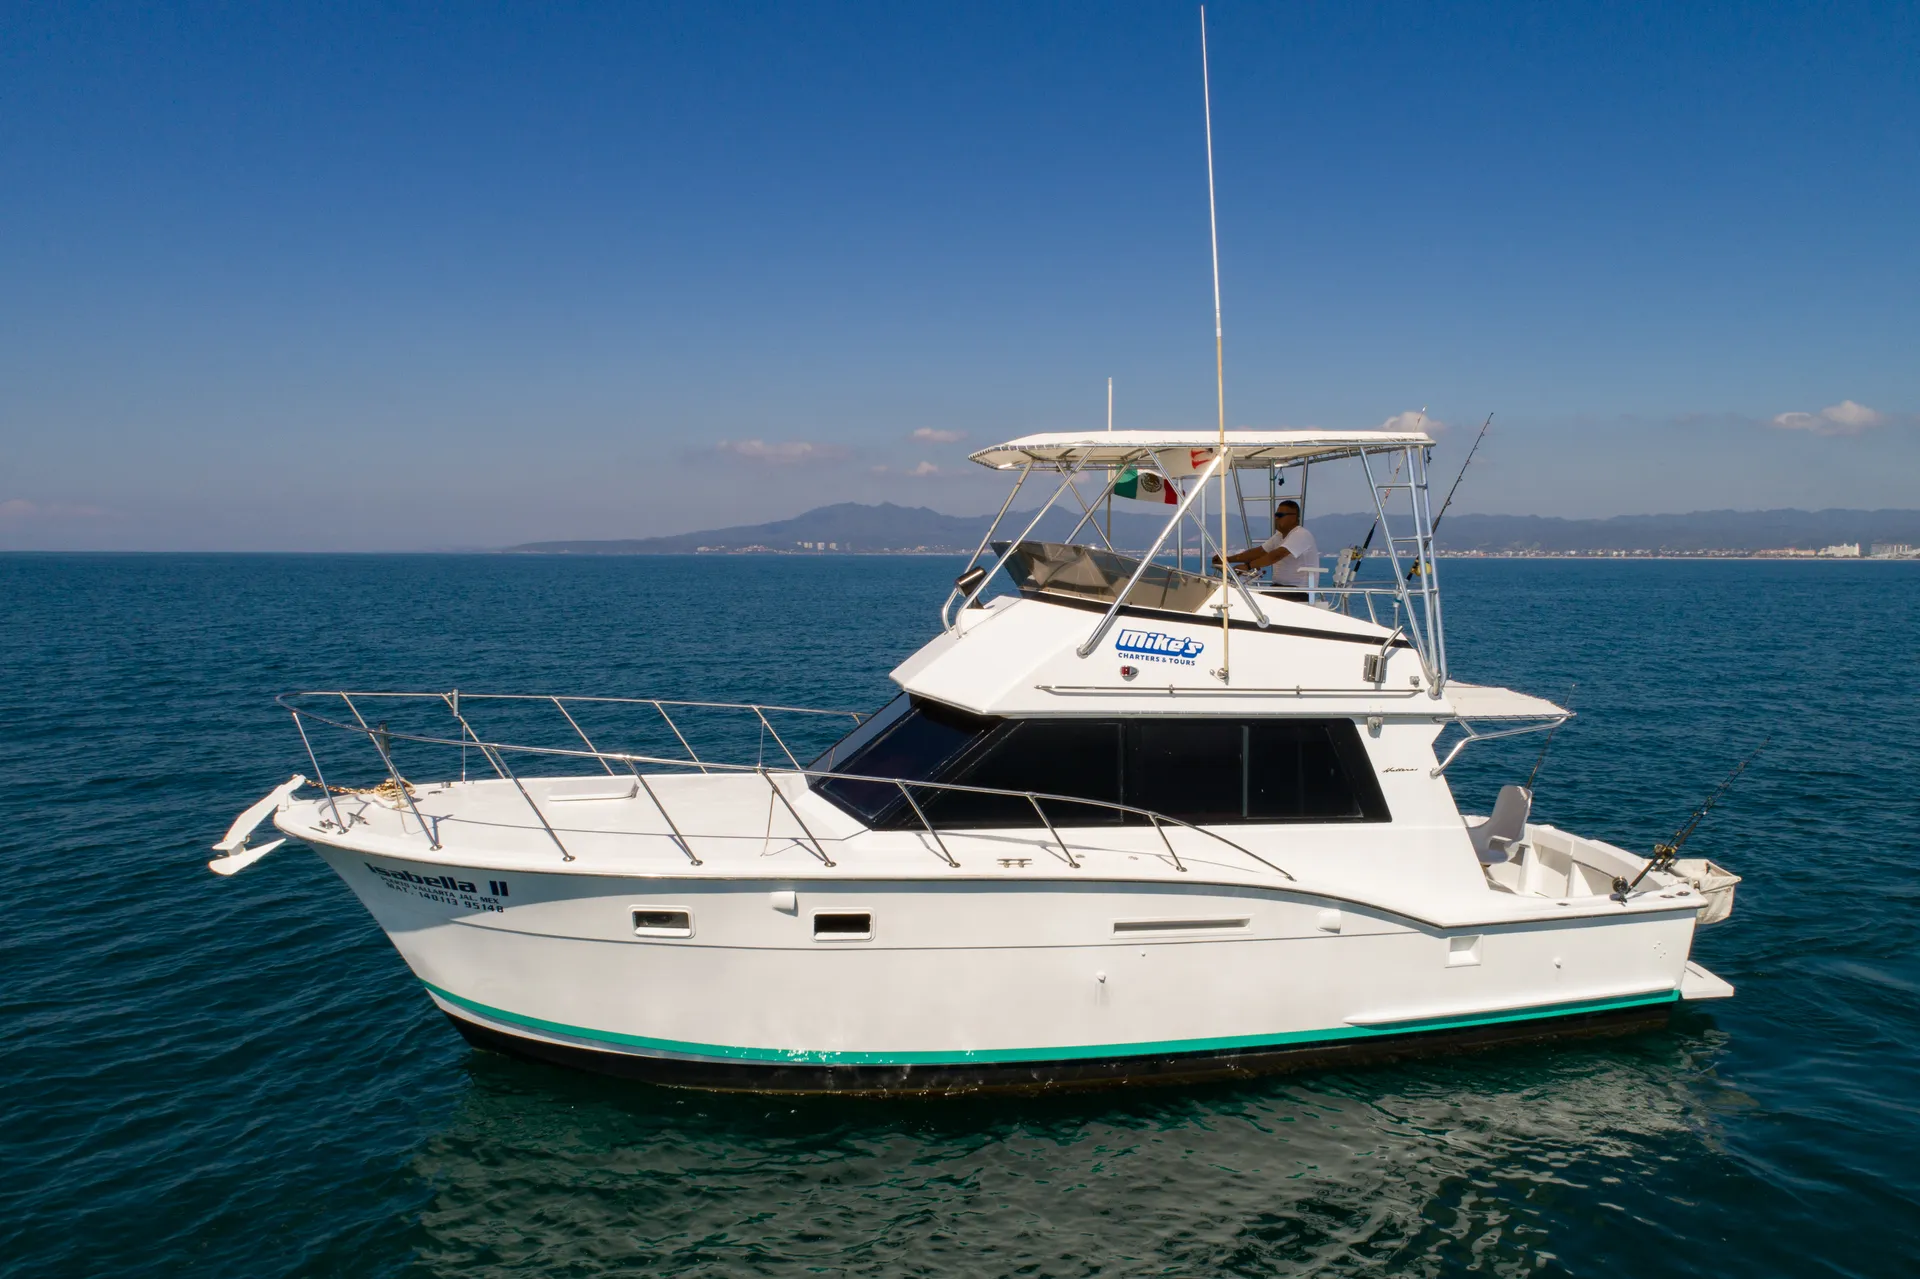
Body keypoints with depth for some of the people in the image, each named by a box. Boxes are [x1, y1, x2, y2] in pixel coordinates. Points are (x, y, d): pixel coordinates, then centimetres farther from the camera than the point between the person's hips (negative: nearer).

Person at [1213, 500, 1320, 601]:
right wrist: (1228, 559, -1)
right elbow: (1259, 552, 10)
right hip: (1281, 587, 9)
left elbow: (1276, 555, -28)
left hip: (1299, 591, -9)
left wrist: (1248, 566, -31)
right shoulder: (1279, 536, 16)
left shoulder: (1301, 535, -15)